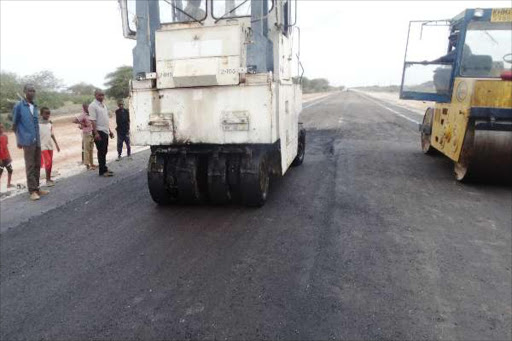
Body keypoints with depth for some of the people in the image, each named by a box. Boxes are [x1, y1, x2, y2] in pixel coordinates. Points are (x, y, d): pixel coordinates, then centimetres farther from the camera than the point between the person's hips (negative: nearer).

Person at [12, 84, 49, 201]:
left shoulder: (35, 107, 14)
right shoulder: (19, 106, -3)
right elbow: (14, 124, 0)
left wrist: (38, 138, 14)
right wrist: (19, 140, 1)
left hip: (37, 141, 6)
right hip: (27, 141, -6)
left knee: (37, 166, 10)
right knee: (30, 166, -3)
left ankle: (37, 188, 19)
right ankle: (32, 191, 1)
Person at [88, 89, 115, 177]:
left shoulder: (104, 105, 16)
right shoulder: (93, 106, -10)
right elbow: (92, 120, -17)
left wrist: (109, 130, 19)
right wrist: (96, 133, -23)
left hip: (105, 131, 8)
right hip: (99, 131, -8)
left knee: (104, 151, 13)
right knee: (101, 151, -4)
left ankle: (104, 168, 22)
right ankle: (102, 171, 1)